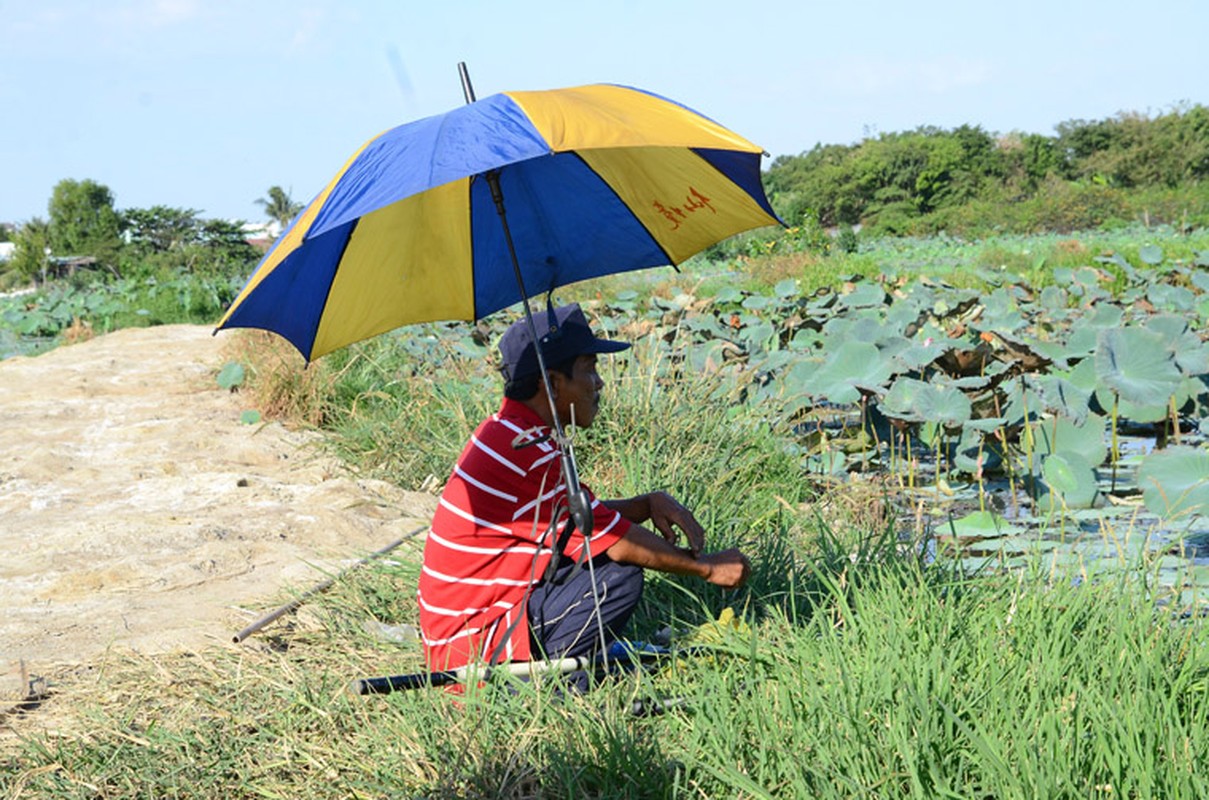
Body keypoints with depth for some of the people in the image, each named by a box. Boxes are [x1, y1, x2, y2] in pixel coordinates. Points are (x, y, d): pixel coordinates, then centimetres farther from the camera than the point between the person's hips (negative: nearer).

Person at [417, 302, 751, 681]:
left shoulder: (506, 431, 9)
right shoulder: (529, 455, -22)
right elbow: (617, 542, -16)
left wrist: (650, 503, -1)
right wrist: (707, 568, -5)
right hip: (471, 648, -10)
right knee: (621, 576, -17)